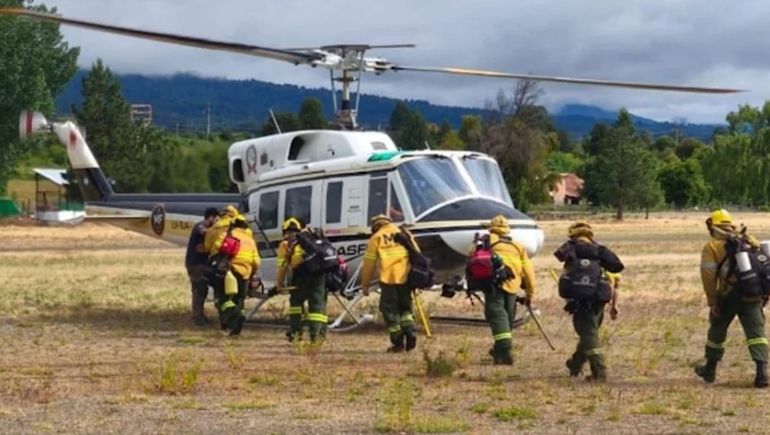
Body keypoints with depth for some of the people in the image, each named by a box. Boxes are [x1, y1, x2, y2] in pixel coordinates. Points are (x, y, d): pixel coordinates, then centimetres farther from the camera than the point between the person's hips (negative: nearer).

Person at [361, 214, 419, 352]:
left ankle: (398, 343, 3)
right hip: (406, 277, 4)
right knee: (405, 307, 19)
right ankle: (410, 331, -3)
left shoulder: (376, 238, 8)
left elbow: (369, 263, 6)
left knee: (390, 310, 6)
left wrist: (365, 284, 13)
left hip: (388, 279, -4)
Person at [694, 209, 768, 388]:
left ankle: (710, 369, 31)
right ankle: (762, 370, -18)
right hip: (752, 296, 2)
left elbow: (708, 274, -8)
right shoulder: (750, 240, 15)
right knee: (756, 332, 0)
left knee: (717, 329, 18)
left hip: (729, 294, -2)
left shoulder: (712, 246, 2)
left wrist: (712, 302, -5)